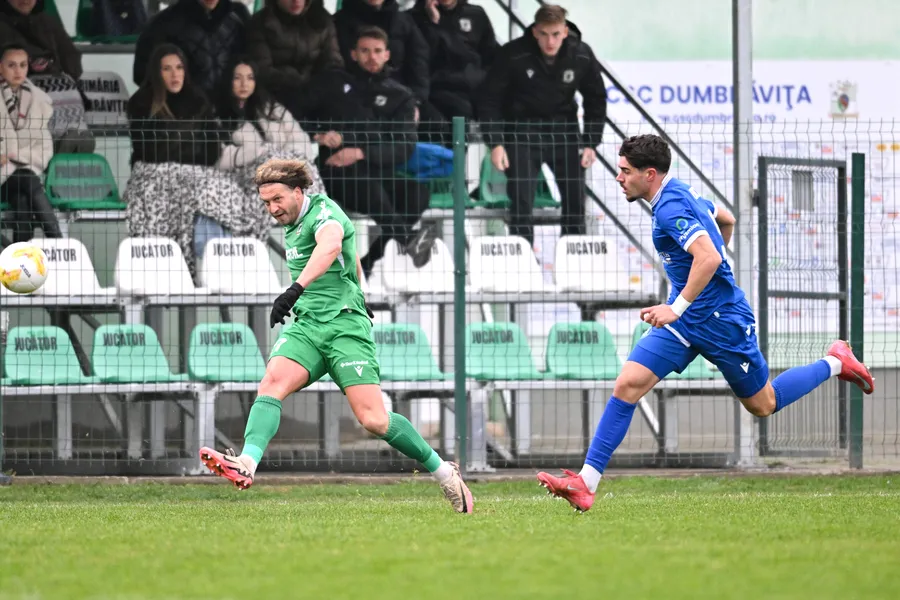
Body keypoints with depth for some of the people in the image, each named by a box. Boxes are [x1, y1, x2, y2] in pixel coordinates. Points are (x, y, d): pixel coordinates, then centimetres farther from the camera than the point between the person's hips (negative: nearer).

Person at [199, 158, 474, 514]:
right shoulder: (291, 226, 18)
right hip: (306, 325, 7)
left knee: (374, 421, -14)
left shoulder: (324, 212, -10)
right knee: (273, 381, -23)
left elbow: (331, 246, -35)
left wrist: (296, 288, -48)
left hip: (345, 325, -7)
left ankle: (442, 471, 6)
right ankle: (247, 464, -42)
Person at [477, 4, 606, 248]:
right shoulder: (514, 55, -19)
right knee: (521, 200, -13)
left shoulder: (582, 56, -10)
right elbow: (489, 99, -11)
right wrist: (496, 143, -17)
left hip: (564, 129, 3)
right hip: (523, 129, -3)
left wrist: (591, 143, -2)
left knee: (576, 197, 4)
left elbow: (596, 100, 5)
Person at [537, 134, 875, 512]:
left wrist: (677, 307, -32)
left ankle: (834, 363, 31)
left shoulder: (670, 208, -22)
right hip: (685, 322, 9)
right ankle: (586, 484, -12)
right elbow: (726, 220, 23)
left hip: (721, 320, -9)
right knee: (628, 385, -7)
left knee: (762, 405, 9)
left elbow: (709, 257, -34)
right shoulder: (681, 193, 7)